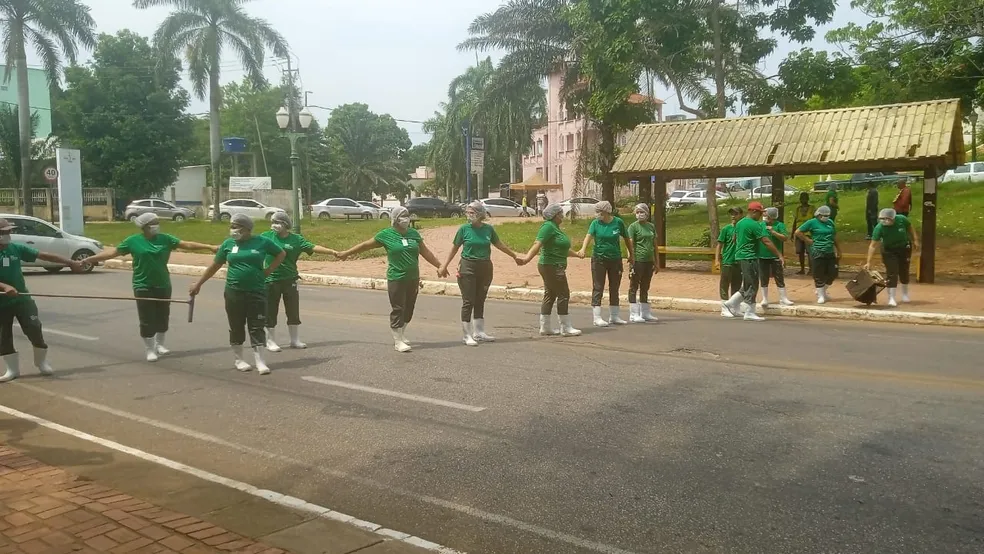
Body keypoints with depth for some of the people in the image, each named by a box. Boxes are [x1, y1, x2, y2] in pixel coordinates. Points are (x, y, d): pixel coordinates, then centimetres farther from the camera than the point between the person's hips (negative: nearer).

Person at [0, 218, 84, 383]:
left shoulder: (16, 248, -1)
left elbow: (44, 256, 0)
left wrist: (70, 262, 1)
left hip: (21, 299, 2)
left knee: (34, 330, -2)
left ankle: (42, 363, 18)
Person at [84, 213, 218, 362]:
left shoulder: (165, 238, 0)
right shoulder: (133, 240, -4)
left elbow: (187, 244, -4)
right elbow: (113, 252, 1)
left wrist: (209, 247, -11)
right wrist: (89, 259, -2)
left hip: (163, 285, 2)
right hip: (143, 287, -2)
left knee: (163, 318, 11)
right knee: (147, 320, -1)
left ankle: (160, 344, 31)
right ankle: (150, 350, 13)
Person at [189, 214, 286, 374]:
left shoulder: (262, 241, -3)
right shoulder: (228, 243, 2)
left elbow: (281, 254, 9)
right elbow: (215, 266, 11)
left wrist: (268, 270, -1)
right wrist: (198, 284, 13)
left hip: (257, 292, -2)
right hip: (234, 292, 2)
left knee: (257, 327, 0)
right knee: (236, 327, 8)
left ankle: (259, 362, 4)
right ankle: (239, 359, 23)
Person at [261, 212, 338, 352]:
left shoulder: (296, 239, -3)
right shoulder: (266, 236, -1)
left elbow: (313, 247, -12)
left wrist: (333, 252, -23)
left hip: (289, 280, 0)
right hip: (271, 281, 0)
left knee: (293, 311, 7)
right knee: (271, 312, 5)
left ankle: (295, 340, 21)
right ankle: (271, 341, 18)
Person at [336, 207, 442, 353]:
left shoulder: (414, 233, 8)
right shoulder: (386, 234, -4)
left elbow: (426, 252, 14)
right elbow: (365, 245, 3)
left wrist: (439, 266, 14)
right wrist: (347, 253, 7)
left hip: (413, 279, 5)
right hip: (396, 279, -5)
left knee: (409, 309, 12)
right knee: (398, 310, -2)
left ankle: (401, 335, 29)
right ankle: (398, 341, 6)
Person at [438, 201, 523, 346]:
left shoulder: (488, 229, 2)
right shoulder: (464, 229, -5)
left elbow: (499, 244, 15)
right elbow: (455, 248, 1)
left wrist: (514, 256, 22)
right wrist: (444, 266, -3)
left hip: (485, 268, 3)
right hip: (468, 268, -3)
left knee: (480, 301, 11)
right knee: (468, 302, -3)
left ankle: (479, 332, 20)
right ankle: (466, 335, 3)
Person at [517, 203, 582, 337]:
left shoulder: (555, 227, 17)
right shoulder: (548, 226, -14)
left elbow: (563, 248, 30)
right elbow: (538, 244, -26)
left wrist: (577, 254, 43)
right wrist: (527, 258, -39)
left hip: (555, 268, 10)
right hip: (551, 267, -10)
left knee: (550, 295, 11)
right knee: (563, 295, -5)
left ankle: (545, 327, 16)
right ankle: (566, 328, 0)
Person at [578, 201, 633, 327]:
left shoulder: (618, 222, -3)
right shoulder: (595, 223, -5)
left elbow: (626, 238, 8)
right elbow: (589, 235, -20)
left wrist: (631, 254, 15)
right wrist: (583, 249, -39)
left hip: (615, 259, 2)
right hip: (599, 259, -2)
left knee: (614, 289, 11)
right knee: (598, 288, -2)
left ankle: (614, 316, 22)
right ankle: (597, 318, 2)